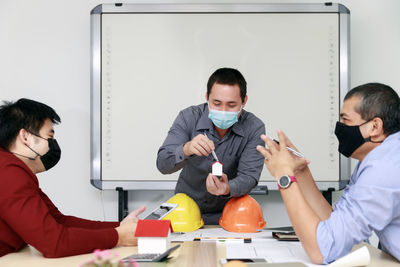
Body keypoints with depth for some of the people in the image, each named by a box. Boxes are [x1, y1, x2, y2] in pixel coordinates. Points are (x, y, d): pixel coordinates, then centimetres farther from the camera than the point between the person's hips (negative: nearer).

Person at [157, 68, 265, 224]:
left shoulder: (254, 128, -13)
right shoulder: (189, 117, -12)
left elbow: (249, 176, -17)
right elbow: (163, 165, -19)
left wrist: (227, 189, -40)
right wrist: (186, 149, -41)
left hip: (228, 213, 0)